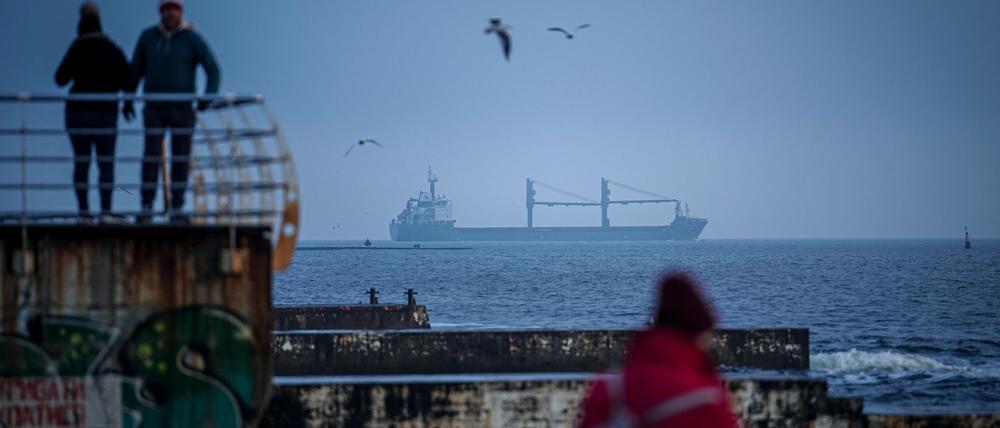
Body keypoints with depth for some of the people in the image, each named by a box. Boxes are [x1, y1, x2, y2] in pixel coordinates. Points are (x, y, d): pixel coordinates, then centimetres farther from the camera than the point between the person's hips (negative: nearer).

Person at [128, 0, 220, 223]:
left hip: (182, 110, -1)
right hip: (154, 109, 1)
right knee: (152, 157, -9)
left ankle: (176, 210, 8)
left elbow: (213, 70, -7)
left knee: (181, 160, 0)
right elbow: (136, 69, 12)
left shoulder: (193, 39, -6)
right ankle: (146, 209, -4)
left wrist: (208, 97, -23)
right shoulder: (148, 37, 1)